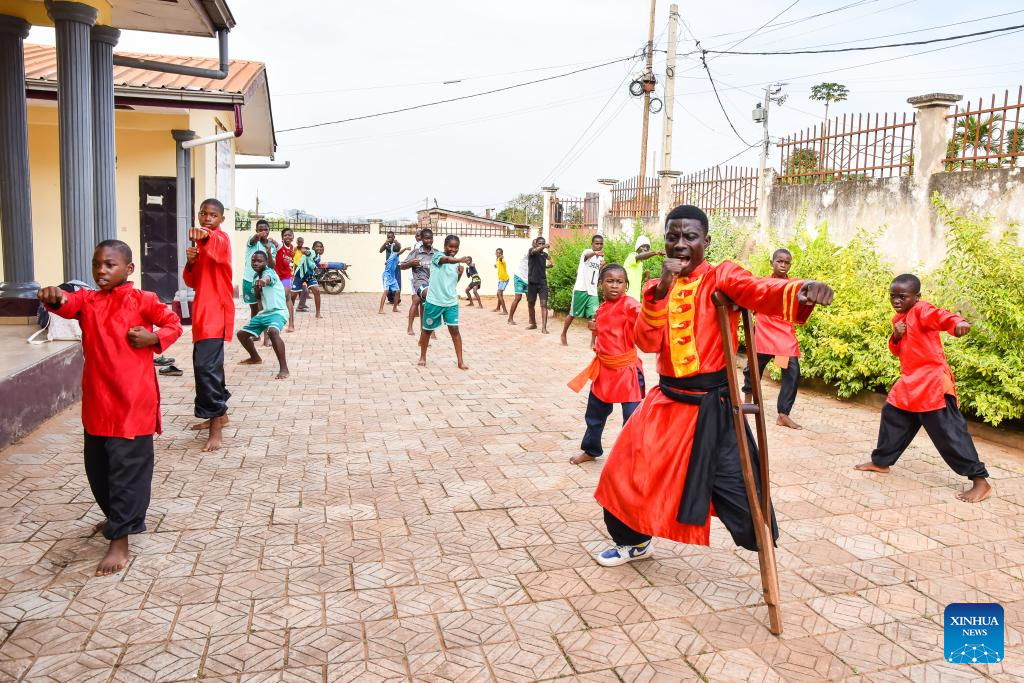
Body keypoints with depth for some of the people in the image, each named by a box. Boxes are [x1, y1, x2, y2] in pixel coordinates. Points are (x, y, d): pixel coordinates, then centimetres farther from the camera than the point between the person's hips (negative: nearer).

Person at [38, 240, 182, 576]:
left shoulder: (142, 300, -2)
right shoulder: (86, 299, 6)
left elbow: (173, 324, 6)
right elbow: (67, 304, -15)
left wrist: (153, 338, -14)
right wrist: (54, 297, -39)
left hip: (132, 401, -5)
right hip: (97, 400, 5)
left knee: (127, 468, -2)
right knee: (97, 466, 18)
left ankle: (119, 541, 4)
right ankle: (116, 516, 42)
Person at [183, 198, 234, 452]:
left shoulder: (221, 238, -8)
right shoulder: (202, 244, 18)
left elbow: (216, 246, -36)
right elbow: (191, 282, 14)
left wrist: (205, 235, -58)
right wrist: (190, 262, -6)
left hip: (216, 312, -10)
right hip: (203, 311, 10)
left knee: (207, 366, -18)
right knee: (204, 364, 16)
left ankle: (216, 427, -17)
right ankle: (219, 414, 29)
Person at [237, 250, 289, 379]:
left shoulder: (269, 272, -15)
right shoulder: (256, 277, 11)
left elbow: (268, 278, -42)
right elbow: (258, 297, 16)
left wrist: (263, 280, -68)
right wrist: (256, 287, -7)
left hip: (278, 312, -9)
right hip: (264, 313, 10)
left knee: (273, 331, -39)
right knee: (242, 334, 17)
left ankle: (284, 368, -38)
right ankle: (255, 358, 41)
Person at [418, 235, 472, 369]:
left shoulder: (457, 263, 7)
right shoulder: (437, 255, -10)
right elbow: (446, 259, -36)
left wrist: (460, 274, -1)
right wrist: (460, 260, -54)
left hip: (451, 302, 3)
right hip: (434, 301, -3)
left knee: (454, 329, -5)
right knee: (427, 329, 10)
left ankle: (460, 361, -1)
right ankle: (423, 356, 30)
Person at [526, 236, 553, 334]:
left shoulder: (545, 254, 8)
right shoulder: (532, 251, -4)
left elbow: (551, 264, 32)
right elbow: (534, 251, -34)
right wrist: (544, 247, -49)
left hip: (542, 282, 1)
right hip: (532, 282, -1)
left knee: (544, 304, -11)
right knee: (530, 303, 10)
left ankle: (544, 327, -17)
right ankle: (533, 323, 30)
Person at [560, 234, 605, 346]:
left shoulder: (601, 257, 12)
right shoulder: (587, 252, -8)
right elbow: (587, 255, -35)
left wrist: (602, 267, -4)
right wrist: (595, 253, -58)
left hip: (593, 291, 5)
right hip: (581, 289, -5)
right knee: (572, 314, 7)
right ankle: (564, 334, 27)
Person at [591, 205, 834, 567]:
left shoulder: (721, 276, -7)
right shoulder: (657, 288, 7)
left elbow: (762, 292, -28)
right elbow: (647, 342, -7)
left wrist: (802, 290, -50)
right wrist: (662, 290, -19)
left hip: (711, 406, -5)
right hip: (667, 401, 5)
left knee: (738, 492, -6)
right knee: (624, 474, 13)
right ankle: (634, 542, 41)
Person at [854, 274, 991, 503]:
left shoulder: (922, 310, -12)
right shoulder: (898, 318, 13)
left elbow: (941, 316, -34)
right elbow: (896, 351, 18)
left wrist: (958, 323, -57)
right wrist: (896, 337, -4)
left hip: (932, 381, -9)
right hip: (909, 381, 9)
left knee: (948, 431, -9)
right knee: (891, 416, 16)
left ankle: (980, 481, -3)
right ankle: (881, 462, 33)